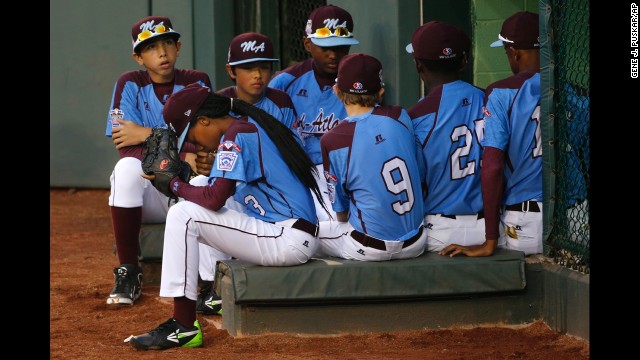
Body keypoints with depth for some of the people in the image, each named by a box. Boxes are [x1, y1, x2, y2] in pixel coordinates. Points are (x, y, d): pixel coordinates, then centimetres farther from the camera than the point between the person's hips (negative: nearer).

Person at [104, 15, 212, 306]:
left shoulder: (197, 83, 3)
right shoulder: (130, 84, 0)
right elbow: (128, 151, -12)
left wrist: (149, 135, -17)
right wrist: (184, 157, -24)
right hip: (147, 195, -1)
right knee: (128, 168, -33)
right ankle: (128, 274, -24)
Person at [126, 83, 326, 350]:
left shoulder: (235, 134, -11)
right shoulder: (259, 126, 18)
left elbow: (215, 197, -19)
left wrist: (176, 185, -4)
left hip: (287, 241, -11)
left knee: (182, 214, -13)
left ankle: (182, 326, -16)